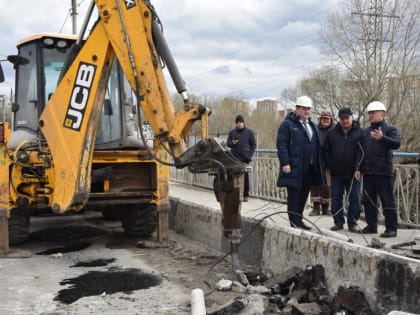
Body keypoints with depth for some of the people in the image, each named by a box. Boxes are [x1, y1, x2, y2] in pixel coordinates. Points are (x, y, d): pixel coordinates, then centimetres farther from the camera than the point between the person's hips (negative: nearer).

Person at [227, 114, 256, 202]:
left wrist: (250, 155, -4)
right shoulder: (232, 132, 8)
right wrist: (232, 143, -11)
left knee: (245, 176, 1)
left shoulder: (249, 132, 5)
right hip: (235, 158, 1)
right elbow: (228, 144, 11)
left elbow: (253, 144, 8)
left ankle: (246, 195, 8)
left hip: (245, 158, -1)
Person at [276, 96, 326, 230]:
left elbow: (317, 146, 22)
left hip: (309, 168, 7)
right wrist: (285, 163, -20)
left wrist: (319, 165, 15)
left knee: (303, 195, 12)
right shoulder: (287, 124, -5)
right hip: (294, 168, -7)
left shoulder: (311, 125, 19)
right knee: (294, 195, -2)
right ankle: (294, 222, 3)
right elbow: (281, 145, -12)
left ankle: (299, 220, 22)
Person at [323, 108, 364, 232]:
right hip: (336, 173, 2)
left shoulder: (360, 133, -1)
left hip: (353, 174, -2)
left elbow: (362, 151, -7)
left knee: (355, 199, 3)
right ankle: (338, 222, 17)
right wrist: (330, 165, 1)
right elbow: (326, 150, 10)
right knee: (336, 198, 6)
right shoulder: (331, 133, 7)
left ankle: (353, 223, 13)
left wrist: (358, 168, -15)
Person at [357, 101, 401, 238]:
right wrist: (358, 168, 10)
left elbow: (396, 144, -19)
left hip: (383, 171, -6)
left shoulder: (390, 129, -1)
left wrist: (382, 138, -34)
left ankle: (391, 228, 0)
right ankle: (371, 225, 22)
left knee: (387, 200, -4)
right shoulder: (365, 131, 15)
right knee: (368, 200, 12)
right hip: (367, 171, 6)